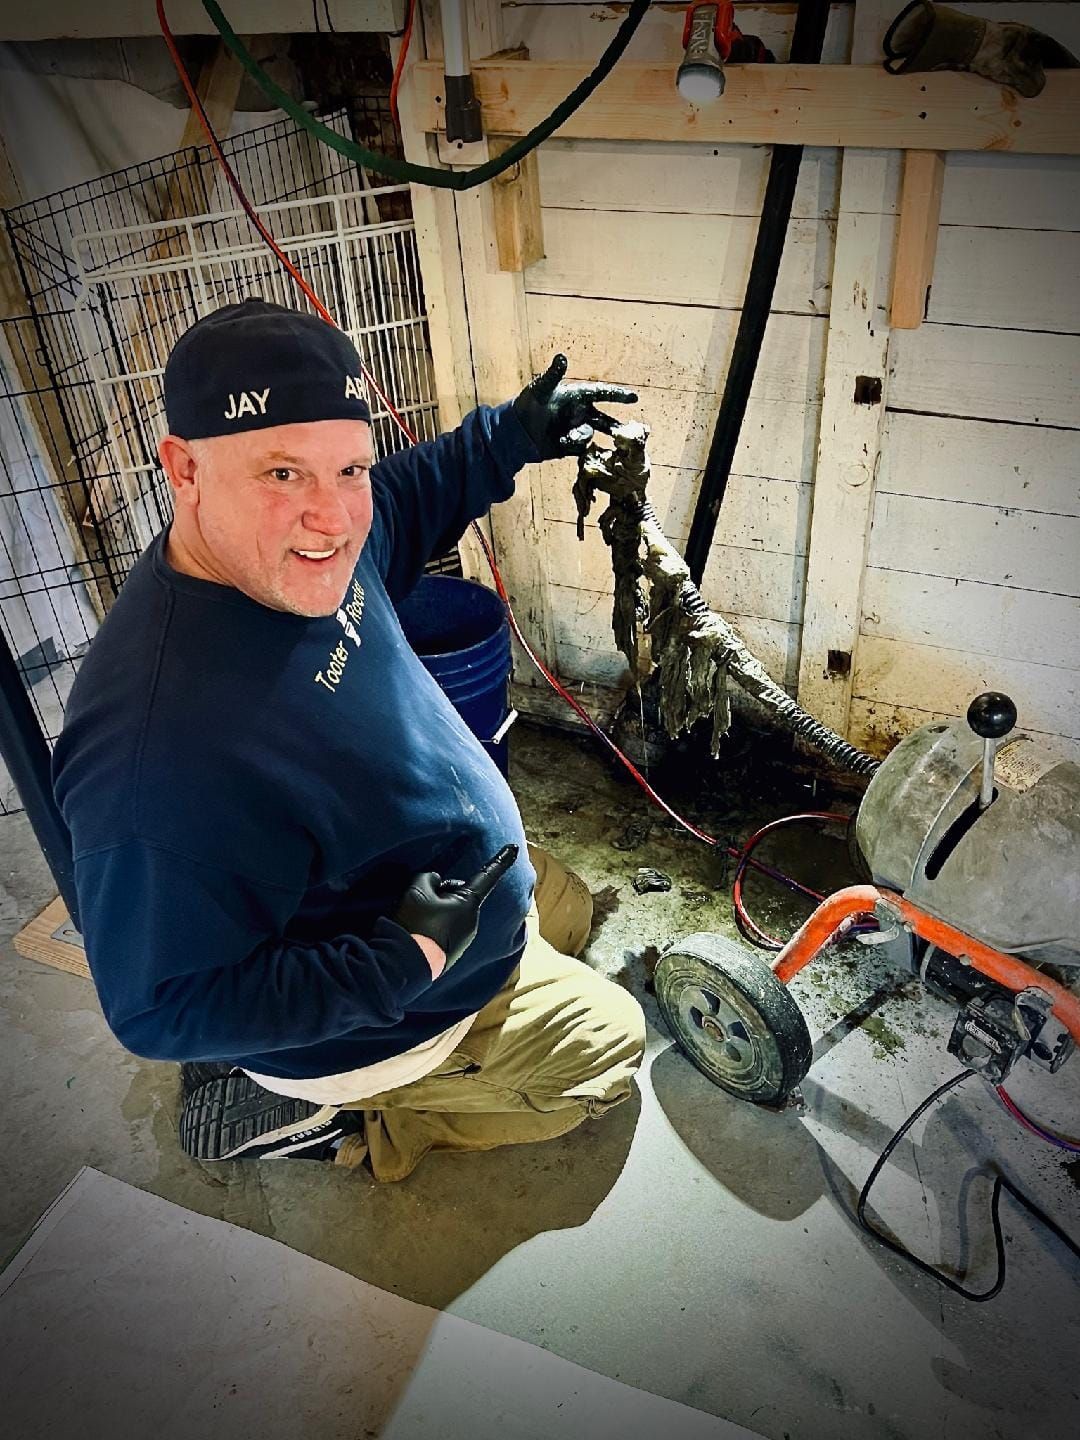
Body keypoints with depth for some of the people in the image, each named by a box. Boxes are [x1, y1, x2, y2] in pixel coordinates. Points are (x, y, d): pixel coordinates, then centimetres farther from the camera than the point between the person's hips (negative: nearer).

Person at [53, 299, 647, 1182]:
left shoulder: (306, 546, -17)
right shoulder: (162, 748, -42)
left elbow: (412, 503, 8)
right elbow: (162, 1009, -31)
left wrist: (511, 434, -4)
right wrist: (405, 960, -34)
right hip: (375, 1026, -7)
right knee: (611, 1044, 11)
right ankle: (330, 1125, 15)